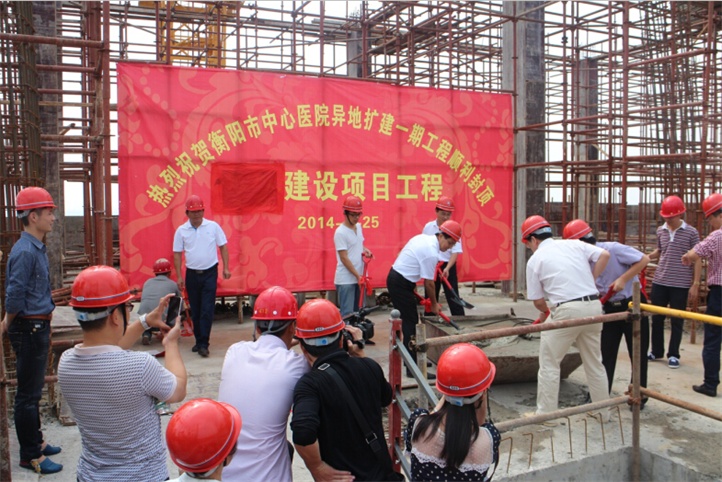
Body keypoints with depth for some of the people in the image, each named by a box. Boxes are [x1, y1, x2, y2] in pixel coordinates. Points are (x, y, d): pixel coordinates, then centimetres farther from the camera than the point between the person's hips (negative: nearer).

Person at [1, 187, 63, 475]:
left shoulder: (38, 248, 9)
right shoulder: (25, 251, -21)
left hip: (39, 327, 10)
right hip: (29, 329, -10)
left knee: (34, 390, 21)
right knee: (28, 394, 3)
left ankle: (35, 441, 36)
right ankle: (30, 456, 15)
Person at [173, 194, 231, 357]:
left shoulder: (213, 226, -2)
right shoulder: (181, 230, 1)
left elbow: (223, 246, 3)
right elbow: (177, 254, 4)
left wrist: (226, 268, -3)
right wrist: (179, 276, 0)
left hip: (210, 273, -2)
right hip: (192, 274, 2)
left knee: (207, 310, -6)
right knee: (195, 311, 10)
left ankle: (203, 344, -4)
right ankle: (199, 340, 24)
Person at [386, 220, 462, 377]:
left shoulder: (423, 237, 7)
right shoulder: (431, 253, -21)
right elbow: (428, 283, -13)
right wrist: (434, 304, 1)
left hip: (395, 276, 10)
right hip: (401, 284, -10)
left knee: (410, 321, 17)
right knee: (410, 323, -7)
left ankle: (413, 358, 28)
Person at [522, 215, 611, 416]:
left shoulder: (535, 259, 2)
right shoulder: (573, 244, 12)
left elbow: (538, 301, 4)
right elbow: (604, 255, 3)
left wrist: (545, 313, 25)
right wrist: (590, 281, 11)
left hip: (567, 310, -5)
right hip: (593, 306, 6)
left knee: (549, 364, 8)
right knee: (594, 362, 20)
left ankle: (545, 414, 12)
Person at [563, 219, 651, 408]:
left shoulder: (613, 249, -21)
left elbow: (644, 259, -20)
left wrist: (623, 279, -24)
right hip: (610, 308, 6)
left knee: (638, 354, 7)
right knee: (605, 354, 8)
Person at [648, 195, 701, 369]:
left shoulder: (691, 232, -5)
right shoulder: (660, 231, 6)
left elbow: (697, 259, -3)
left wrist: (695, 284, -8)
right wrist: (647, 257, -2)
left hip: (680, 285, -4)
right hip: (659, 282, 4)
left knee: (677, 321, 5)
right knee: (656, 318, 11)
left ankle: (673, 355, 17)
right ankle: (656, 351, 26)